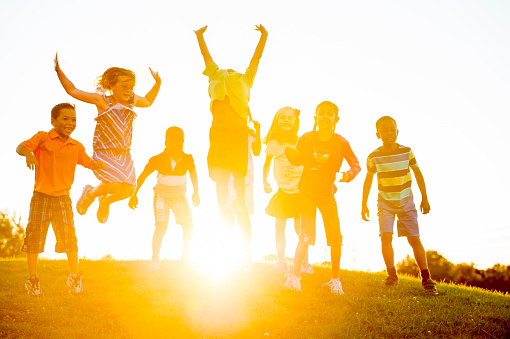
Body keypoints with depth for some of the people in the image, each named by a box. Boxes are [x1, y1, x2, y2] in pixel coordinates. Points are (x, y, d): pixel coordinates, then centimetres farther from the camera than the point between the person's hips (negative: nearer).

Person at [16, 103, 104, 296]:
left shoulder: (76, 147, 8)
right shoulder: (43, 138, -3)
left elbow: (90, 164, 17)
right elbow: (20, 147, -14)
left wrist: (104, 164, -3)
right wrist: (28, 153, -37)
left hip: (63, 198, 3)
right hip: (41, 196, -2)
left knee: (69, 237, 1)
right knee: (35, 235, 0)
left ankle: (75, 277, 13)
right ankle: (32, 279, 12)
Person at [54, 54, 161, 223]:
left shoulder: (133, 100, 9)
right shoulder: (101, 99, -5)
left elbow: (148, 101, 31)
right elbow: (73, 91, -1)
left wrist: (157, 83, 20)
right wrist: (59, 72, -8)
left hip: (124, 154, 6)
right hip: (104, 152, -5)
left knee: (128, 189, -6)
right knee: (114, 183, -24)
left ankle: (105, 201, 30)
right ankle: (90, 194, 12)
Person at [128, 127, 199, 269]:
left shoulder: (187, 159, -15)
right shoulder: (157, 160, -20)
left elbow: (193, 175, 6)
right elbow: (142, 176, -8)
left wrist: (196, 193, 3)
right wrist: (134, 195, -8)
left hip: (179, 196, 2)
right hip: (161, 196, -2)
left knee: (188, 225, -9)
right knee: (161, 226, -17)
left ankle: (186, 257, 12)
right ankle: (155, 259, -1)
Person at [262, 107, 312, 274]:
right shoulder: (273, 144, -1)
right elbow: (267, 163, 13)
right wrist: (264, 181, 2)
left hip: (300, 191, -3)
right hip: (283, 191, 3)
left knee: (300, 228, -1)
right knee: (279, 226, 5)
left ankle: (305, 263, 11)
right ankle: (281, 262, 17)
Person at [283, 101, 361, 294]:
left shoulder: (341, 142, -9)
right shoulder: (307, 138, -9)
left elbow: (356, 165, -1)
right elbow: (297, 160, 3)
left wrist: (350, 174, -23)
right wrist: (290, 152, -19)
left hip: (327, 194, 2)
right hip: (307, 192, -1)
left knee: (335, 238, 0)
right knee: (306, 235, -12)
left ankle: (335, 280, 16)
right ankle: (294, 277, -4)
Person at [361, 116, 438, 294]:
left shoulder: (407, 152, -11)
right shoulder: (374, 157, -12)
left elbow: (418, 174, 3)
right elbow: (368, 180, 3)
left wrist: (424, 198, 5)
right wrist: (364, 205, 6)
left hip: (406, 203, 0)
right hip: (385, 203, 0)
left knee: (414, 239, -6)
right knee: (386, 237, -16)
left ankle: (426, 278, 4)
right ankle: (392, 275, 1)